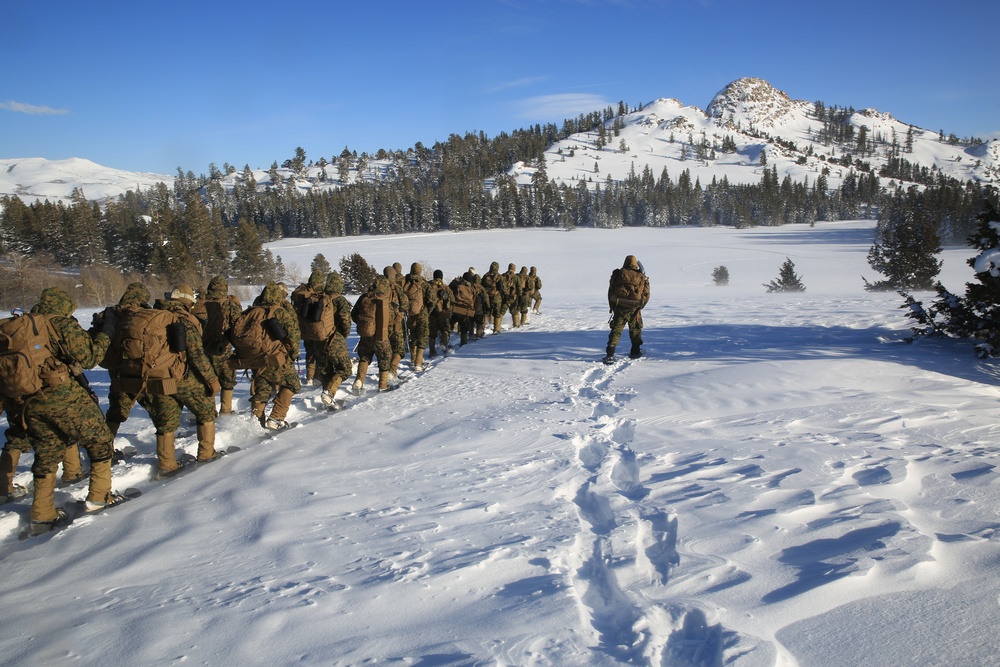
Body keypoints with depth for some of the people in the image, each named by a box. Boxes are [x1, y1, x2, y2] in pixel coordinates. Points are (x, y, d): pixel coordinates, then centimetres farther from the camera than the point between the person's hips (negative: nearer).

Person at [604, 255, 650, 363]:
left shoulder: (618, 274, 3)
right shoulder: (642, 278, 5)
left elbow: (610, 291, 6)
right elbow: (646, 295, 8)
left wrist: (612, 306, 16)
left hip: (619, 308, 0)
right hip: (634, 309, 0)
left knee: (616, 330, 3)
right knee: (635, 330, 21)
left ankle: (610, 355, -8)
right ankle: (635, 352, 30)